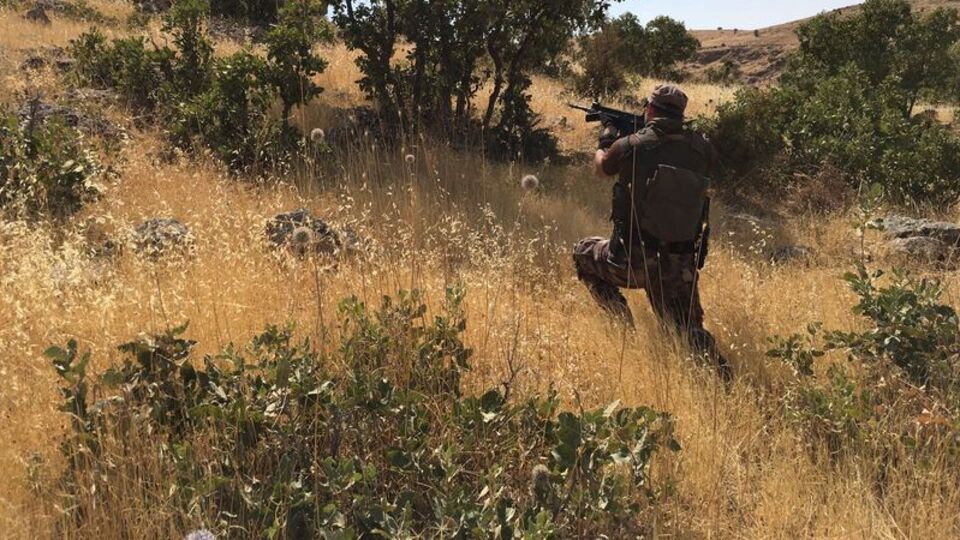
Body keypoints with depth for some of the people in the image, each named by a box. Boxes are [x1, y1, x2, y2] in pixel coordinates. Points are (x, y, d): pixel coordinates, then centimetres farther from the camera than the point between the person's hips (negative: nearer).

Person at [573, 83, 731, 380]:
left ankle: (623, 324, 17)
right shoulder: (702, 148, -2)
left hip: (634, 260, -3)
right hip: (681, 267, 3)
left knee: (583, 254, 25)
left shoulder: (631, 146, -10)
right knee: (687, 325, 21)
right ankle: (716, 365, -8)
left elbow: (601, 168, 13)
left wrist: (605, 141, 34)